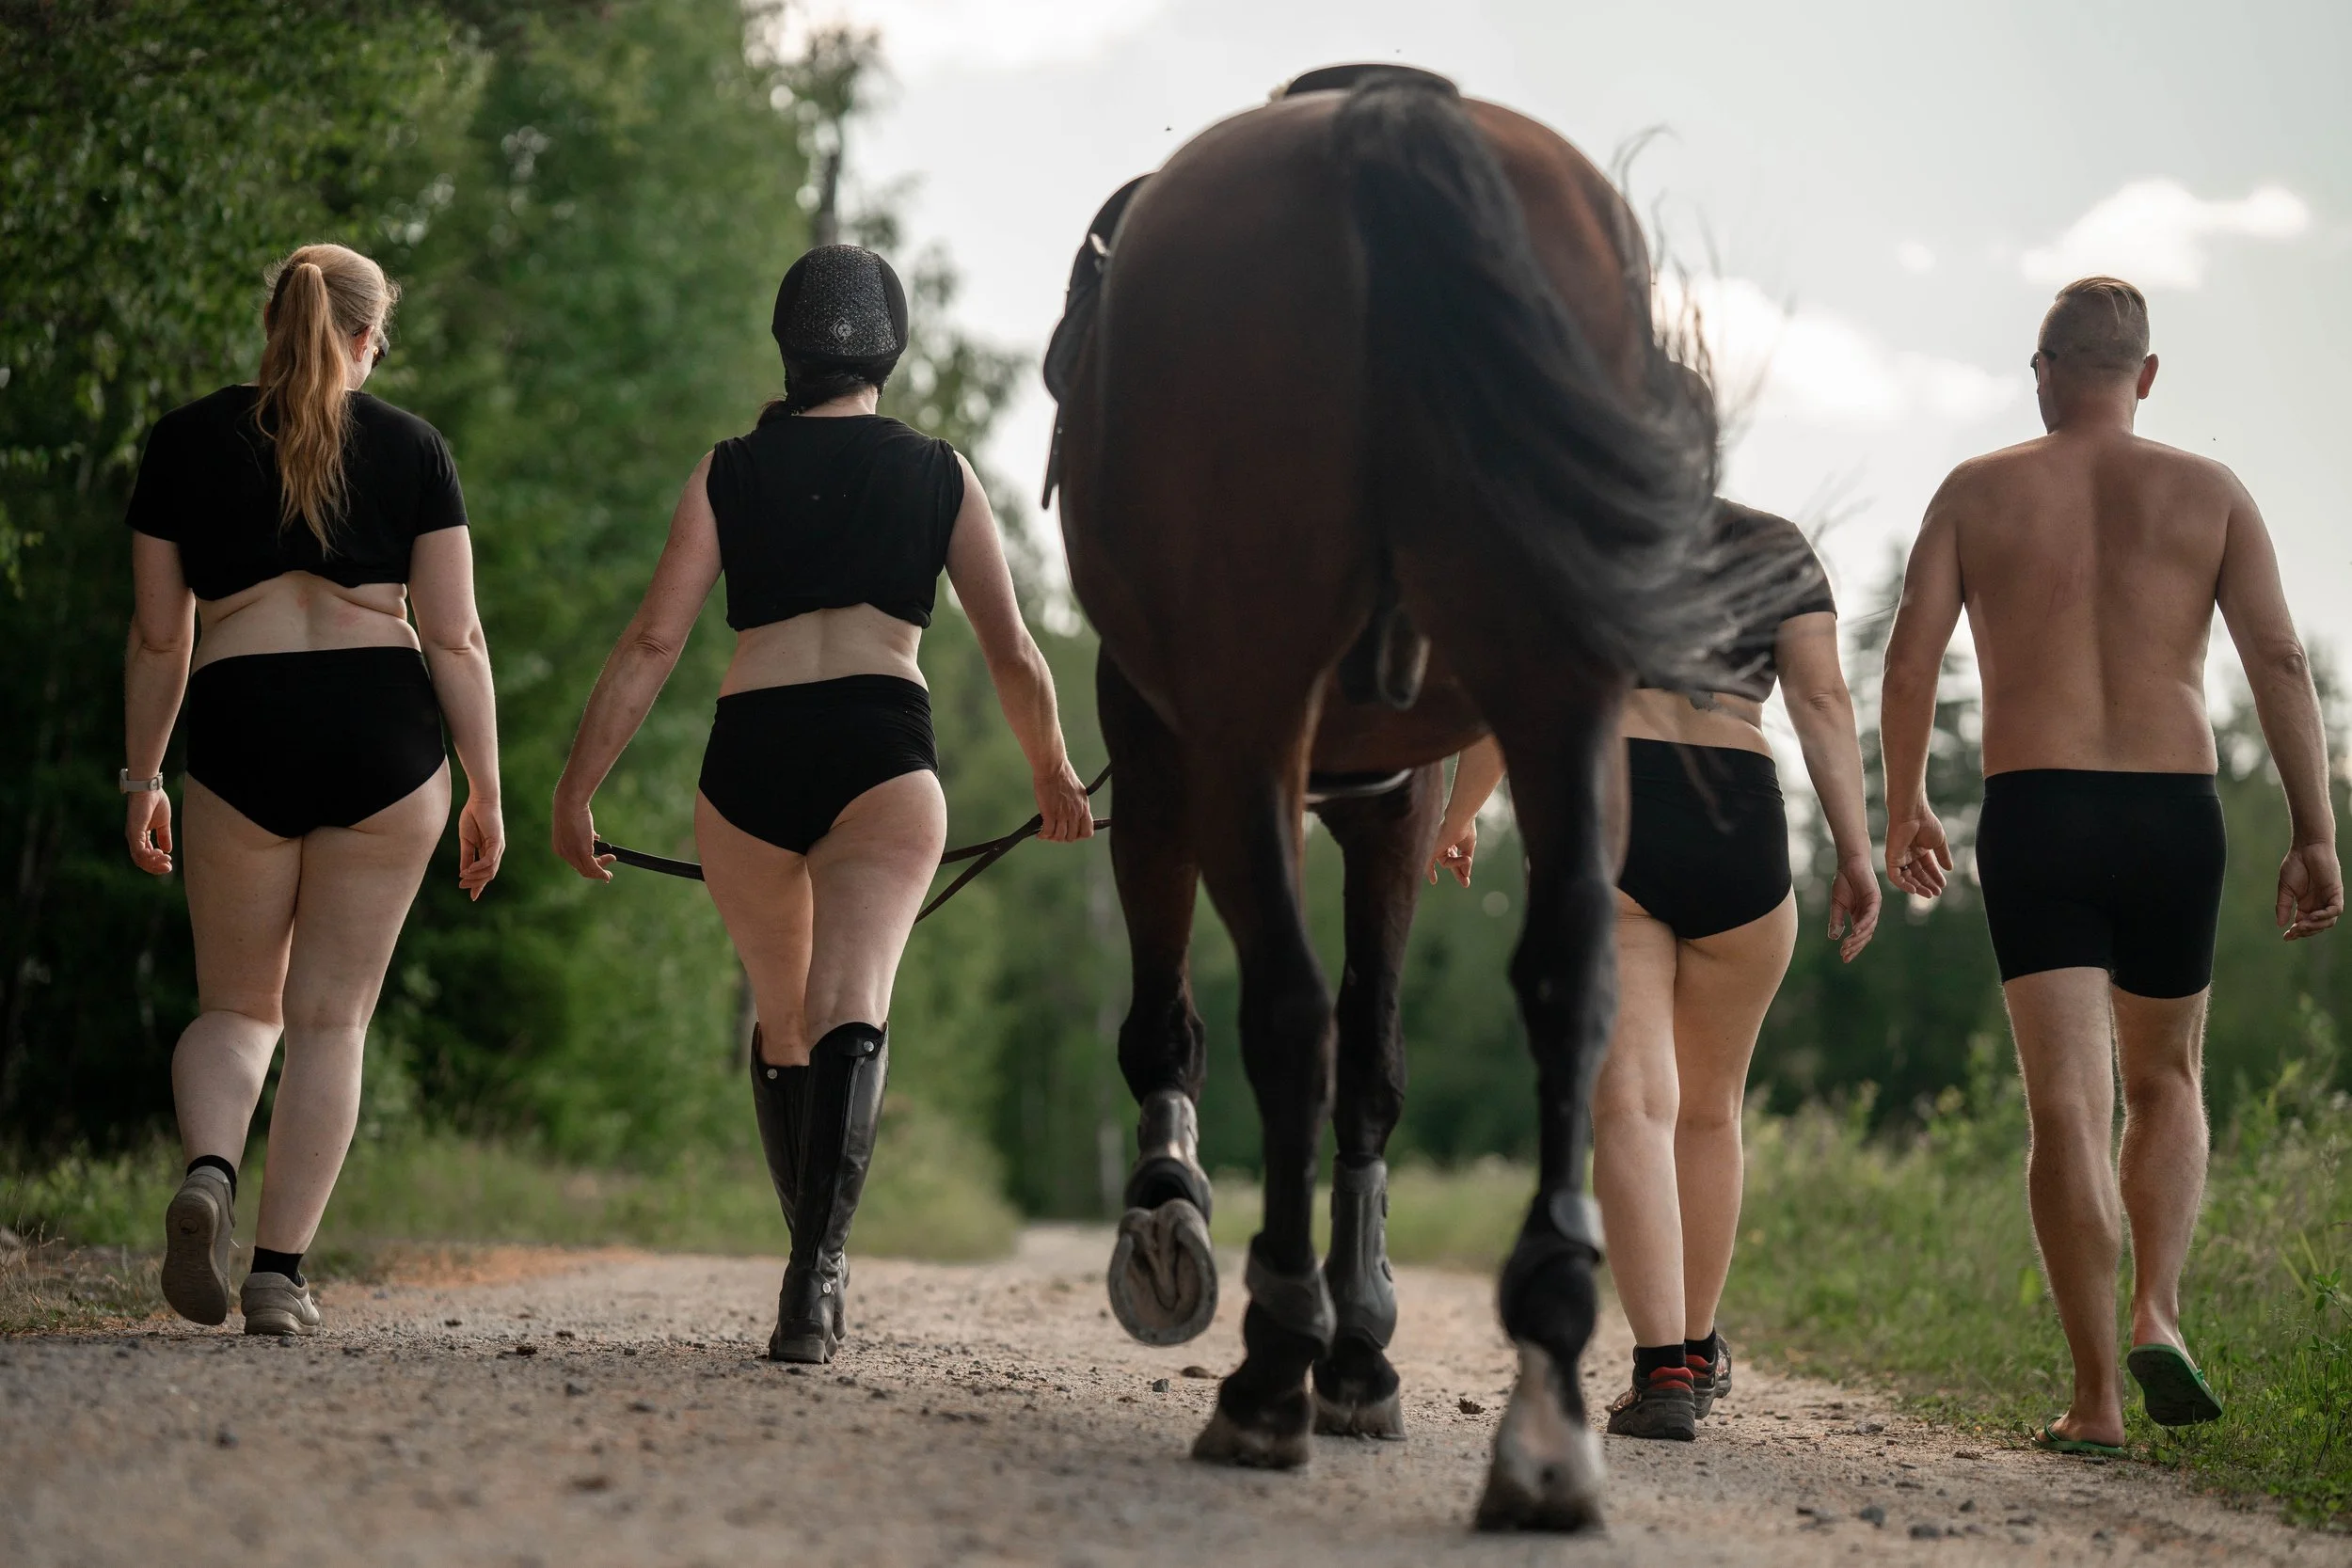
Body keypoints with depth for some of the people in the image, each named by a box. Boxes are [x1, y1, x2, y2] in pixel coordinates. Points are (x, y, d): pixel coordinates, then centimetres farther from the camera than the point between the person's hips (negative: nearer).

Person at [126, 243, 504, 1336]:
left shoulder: (185, 442, 7)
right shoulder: (410, 447, 5)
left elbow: (158, 639, 8)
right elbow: (455, 638, 1)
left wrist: (142, 777, 17)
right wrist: (485, 790, 7)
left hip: (238, 730, 1)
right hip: (385, 738, 0)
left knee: (236, 1006, 16)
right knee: (331, 1019, 8)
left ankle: (209, 1171, -13)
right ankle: (281, 1272, 4)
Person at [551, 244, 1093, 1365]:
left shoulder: (729, 472, 11)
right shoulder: (939, 475, 11)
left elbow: (653, 641, 3)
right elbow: (1012, 656, 12)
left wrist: (576, 786, 5)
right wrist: (1056, 778, 27)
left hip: (749, 758, 2)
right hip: (882, 748, -2)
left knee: (780, 1018, 20)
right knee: (849, 1012, -13)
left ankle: (815, 1264, 25)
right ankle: (818, 1263, -33)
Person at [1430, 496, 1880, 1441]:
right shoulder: (1778, 548, 16)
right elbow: (1823, 701, 4)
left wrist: (1456, 815, 25)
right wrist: (1855, 853, 2)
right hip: (1739, 834, 2)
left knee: (1630, 1103, -7)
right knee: (1709, 1111, 18)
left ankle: (1661, 1368, -20)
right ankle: (1698, 1350, 31)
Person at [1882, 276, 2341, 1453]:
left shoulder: (1979, 491, 6)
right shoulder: (2209, 493, 7)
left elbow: (1909, 661, 0)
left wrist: (1902, 809, 12)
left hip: (2033, 817, -1)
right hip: (2174, 815, 1)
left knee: (2066, 1106, -2)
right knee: (2166, 1083, 20)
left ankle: (2096, 1397, -8)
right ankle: (2158, 1312, 1)